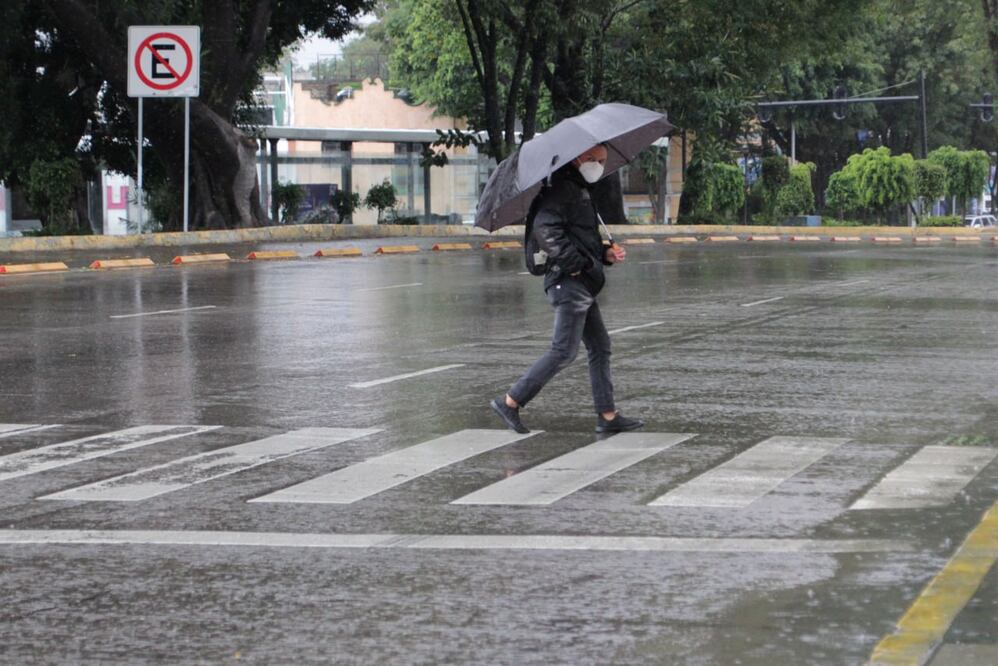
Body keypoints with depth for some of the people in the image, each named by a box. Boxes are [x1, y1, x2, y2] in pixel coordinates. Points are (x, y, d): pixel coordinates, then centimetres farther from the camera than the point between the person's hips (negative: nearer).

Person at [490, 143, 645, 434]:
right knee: (564, 351, -10)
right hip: (569, 282, -11)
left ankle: (607, 415, 13)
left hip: (583, 284, 11)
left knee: (600, 347, 10)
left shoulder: (581, 192, 22)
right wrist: (574, 263, -21)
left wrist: (607, 253, 11)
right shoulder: (563, 189, -11)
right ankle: (509, 402, -5)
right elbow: (545, 230, -24)